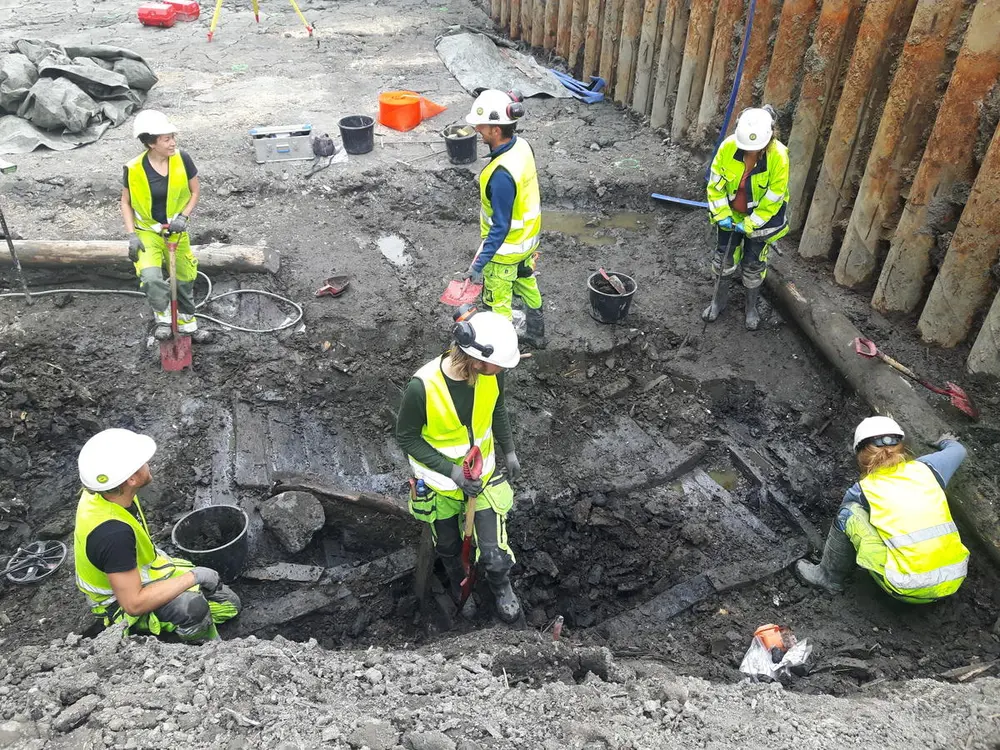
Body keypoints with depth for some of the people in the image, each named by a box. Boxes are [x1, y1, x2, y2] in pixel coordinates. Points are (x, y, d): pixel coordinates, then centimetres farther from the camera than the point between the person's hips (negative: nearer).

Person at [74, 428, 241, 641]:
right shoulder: (113, 533, -40)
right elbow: (134, 603, -35)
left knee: (229, 606, 9)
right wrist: (193, 577, -29)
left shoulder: (106, 491, -14)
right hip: (122, 602, -9)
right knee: (192, 606, -37)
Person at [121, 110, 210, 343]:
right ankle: (164, 318, 1)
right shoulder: (134, 169, -17)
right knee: (150, 277, -25)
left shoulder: (182, 159, -14)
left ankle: (187, 324, 37)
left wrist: (183, 216, -15)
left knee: (185, 279, 15)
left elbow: (195, 191, 0)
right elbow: (125, 203, -3)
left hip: (176, 230, 3)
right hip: (147, 231, -3)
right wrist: (131, 235, -13)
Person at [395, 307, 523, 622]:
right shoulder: (422, 387, -35)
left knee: (494, 554, 0)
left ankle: (500, 584, 37)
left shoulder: (492, 374, -22)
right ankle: (458, 583, 58)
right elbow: (407, 437, -19)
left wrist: (509, 450, 5)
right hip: (440, 482, -2)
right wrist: (451, 471, -26)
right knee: (448, 545, 24)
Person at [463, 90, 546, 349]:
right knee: (528, 287, 28)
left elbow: (500, 227, -29)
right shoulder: (522, 145, -9)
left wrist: (479, 264, -24)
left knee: (498, 302, 13)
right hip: (528, 239, 9)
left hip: (506, 249, -9)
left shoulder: (502, 175, -35)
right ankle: (535, 334, 49)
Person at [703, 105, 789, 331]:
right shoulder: (728, 147, -23)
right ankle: (720, 299, 33)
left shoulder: (778, 156, -29)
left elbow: (773, 198, -22)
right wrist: (722, 215, -15)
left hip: (762, 216, -2)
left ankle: (751, 307, 30)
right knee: (724, 256, 9)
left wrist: (749, 224, -19)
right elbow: (715, 184, -11)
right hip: (732, 213, 2)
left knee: (753, 263, 7)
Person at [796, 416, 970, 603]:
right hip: (953, 583, 5)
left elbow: (847, 519, 21)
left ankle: (830, 577, 19)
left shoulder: (862, 490, -2)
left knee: (849, 512, 2)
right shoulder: (925, 468, 6)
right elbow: (958, 450, 29)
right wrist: (946, 441, 53)